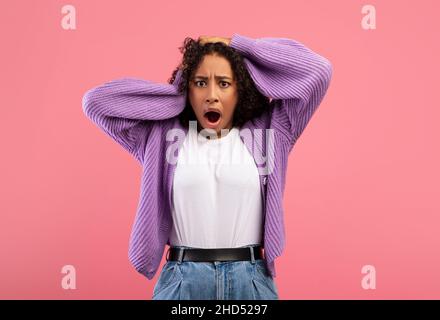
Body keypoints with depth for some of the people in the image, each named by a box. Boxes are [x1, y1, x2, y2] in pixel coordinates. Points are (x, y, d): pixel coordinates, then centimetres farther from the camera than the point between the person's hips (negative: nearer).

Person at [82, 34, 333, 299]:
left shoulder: (264, 132, 5)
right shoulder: (163, 136, 6)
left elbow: (318, 70, 1)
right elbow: (96, 101, 3)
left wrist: (236, 45, 4)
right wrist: (176, 93, 5)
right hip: (181, 280, 0)